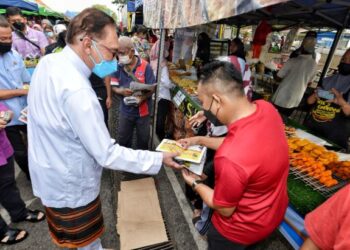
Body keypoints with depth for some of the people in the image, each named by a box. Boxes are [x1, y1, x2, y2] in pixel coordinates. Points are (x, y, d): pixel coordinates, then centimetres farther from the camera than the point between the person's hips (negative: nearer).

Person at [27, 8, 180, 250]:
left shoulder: (48, 62, -5)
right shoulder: (77, 90, -35)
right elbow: (107, 155, -30)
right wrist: (159, 159, -24)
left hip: (50, 174, 8)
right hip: (71, 184, -8)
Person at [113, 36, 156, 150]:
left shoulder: (145, 66, -15)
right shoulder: (118, 66, -4)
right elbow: (113, 86, 0)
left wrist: (142, 98, -33)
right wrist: (121, 91, -23)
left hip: (143, 110, -2)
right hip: (125, 110, 3)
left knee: (143, 140, 17)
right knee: (123, 140, 17)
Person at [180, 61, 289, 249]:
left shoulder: (230, 158, -41)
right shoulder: (265, 108, -18)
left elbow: (225, 209, -21)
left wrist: (195, 184, -6)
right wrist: (201, 140, 3)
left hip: (244, 228, -5)